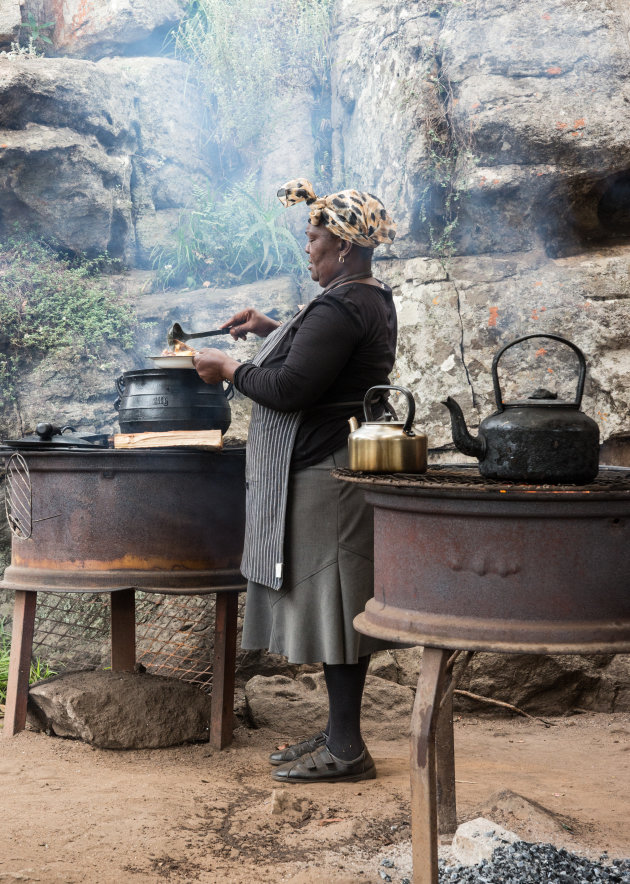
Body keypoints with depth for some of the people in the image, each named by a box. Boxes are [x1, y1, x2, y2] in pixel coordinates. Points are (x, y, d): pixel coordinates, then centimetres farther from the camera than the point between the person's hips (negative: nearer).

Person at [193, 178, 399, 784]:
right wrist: (273, 329, 24)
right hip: (335, 466, 11)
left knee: (332, 603, -5)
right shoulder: (373, 300, 17)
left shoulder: (340, 307, -17)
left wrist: (229, 369, -7)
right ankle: (338, 734, 23)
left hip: (324, 472, -11)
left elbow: (290, 387, -22)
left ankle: (346, 749, 3)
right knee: (333, 603, 14)